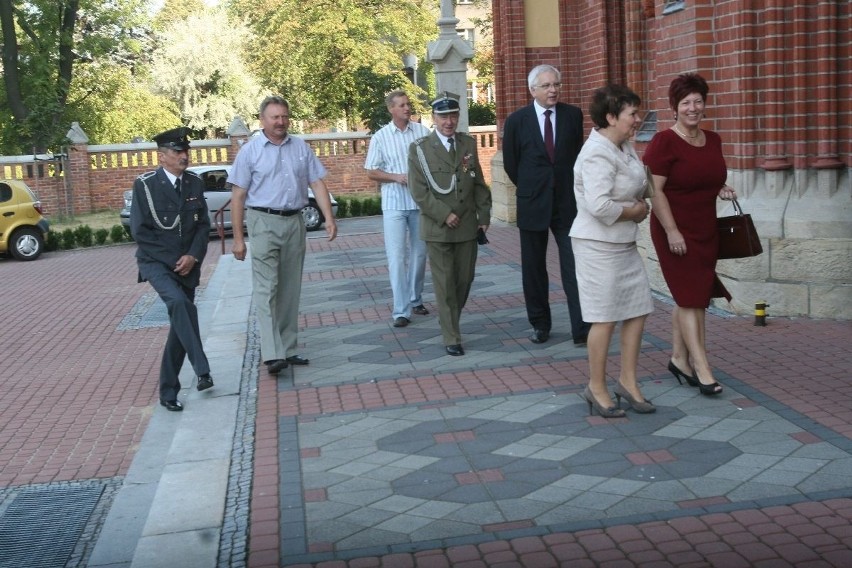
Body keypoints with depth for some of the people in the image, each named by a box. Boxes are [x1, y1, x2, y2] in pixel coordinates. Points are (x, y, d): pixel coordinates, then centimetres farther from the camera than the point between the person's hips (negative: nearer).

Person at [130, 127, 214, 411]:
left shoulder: (195, 183, 6)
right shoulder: (145, 185, -7)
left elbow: (203, 225, 7)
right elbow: (140, 230, -9)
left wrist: (193, 256, -9)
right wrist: (172, 260, -12)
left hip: (187, 264, 5)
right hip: (156, 261, -5)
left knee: (178, 324, 5)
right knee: (179, 302, -31)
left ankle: (168, 392, 15)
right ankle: (202, 370, -28)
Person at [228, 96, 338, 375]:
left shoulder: (301, 148, 8)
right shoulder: (250, 151, -1)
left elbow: (317, 184, 7)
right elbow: (238, 196, -2)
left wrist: (329, 217, -6)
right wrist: (238, 238, -5)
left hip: (295, 222, 4)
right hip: (264, 222, -4)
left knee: (290, 290, 10)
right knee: (266, 289, -10)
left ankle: (287, 349, 19)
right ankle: (272, 354, -15)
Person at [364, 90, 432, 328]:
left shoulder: (422, 131, 1)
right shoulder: (380, 137, -1)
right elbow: (371, 172, 2)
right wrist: (396, 177, -13)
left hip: (421, 201, 2)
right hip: (394, 203, -2)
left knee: (419, 253, 13)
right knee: (396, 256, -6)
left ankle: (415, 299, 31)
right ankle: (401, 311, -4)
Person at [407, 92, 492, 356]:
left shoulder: (469, 144, 10)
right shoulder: (419, 149, -4)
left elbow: (479, 184, 13)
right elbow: (419, 191, -9)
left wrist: (484, 215, 5)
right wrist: (445, 215, -14)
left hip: (468, 226, 4)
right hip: (438, 228, -4)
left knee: (465, 279, 10)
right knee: (445, 284, 0)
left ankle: (449, 320, 34)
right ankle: (451, 338, 9)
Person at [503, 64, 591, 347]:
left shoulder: (573, 115, 1)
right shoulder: (517, 120, -3)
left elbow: (577, 153, 12)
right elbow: (511, 164, 6)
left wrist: (567, 185, 13)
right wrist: (530, 188, 11)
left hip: (568, 202, 0)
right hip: (533, 204, 0)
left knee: (575, 267, -6)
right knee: (534, 269, 9)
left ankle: (582, 330, -4)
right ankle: (540, 324, 22)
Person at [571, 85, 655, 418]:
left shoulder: (623, 147, 9)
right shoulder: (598, 154, -20)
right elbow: (600, 206, -31)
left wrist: (639, 203, 5)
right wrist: (636, 211, -14)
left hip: (624, 244, 9)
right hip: (599, 245, -9)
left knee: (638, 311, 9)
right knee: (605, 318, -1)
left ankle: (627, 382, 21)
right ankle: (596, 388, 14)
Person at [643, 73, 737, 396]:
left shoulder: (712, 140, 9)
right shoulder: (665, 142, -13)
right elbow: (655, 190, -16)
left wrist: (721, 190, 2)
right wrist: (672, 231, -20)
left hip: (706, 232, 7)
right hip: (676, 233, -7)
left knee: (689, 299, 12)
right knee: (690, 298, -7)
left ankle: (679, 359, 23)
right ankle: (701, 367, -4)